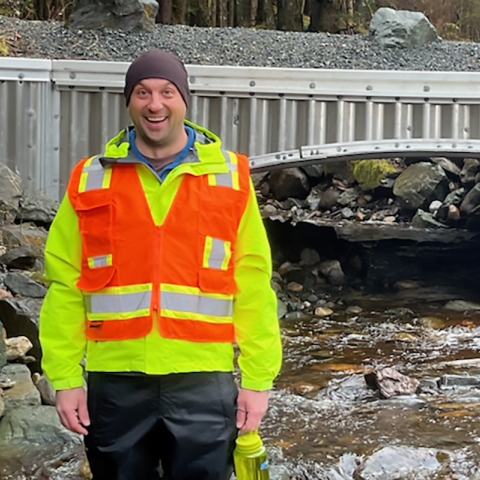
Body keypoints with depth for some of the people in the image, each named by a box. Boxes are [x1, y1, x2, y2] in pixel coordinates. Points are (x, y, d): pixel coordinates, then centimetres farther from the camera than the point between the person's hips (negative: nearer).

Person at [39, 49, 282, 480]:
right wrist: (65, 378, -2)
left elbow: (253, 285, 1)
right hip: (115, 381, 1)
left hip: (203, 380, -1)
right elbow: (65, 284, 3)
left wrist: (257, 378, -2)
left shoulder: (229, 178, 3)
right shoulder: (90, 180, 5)